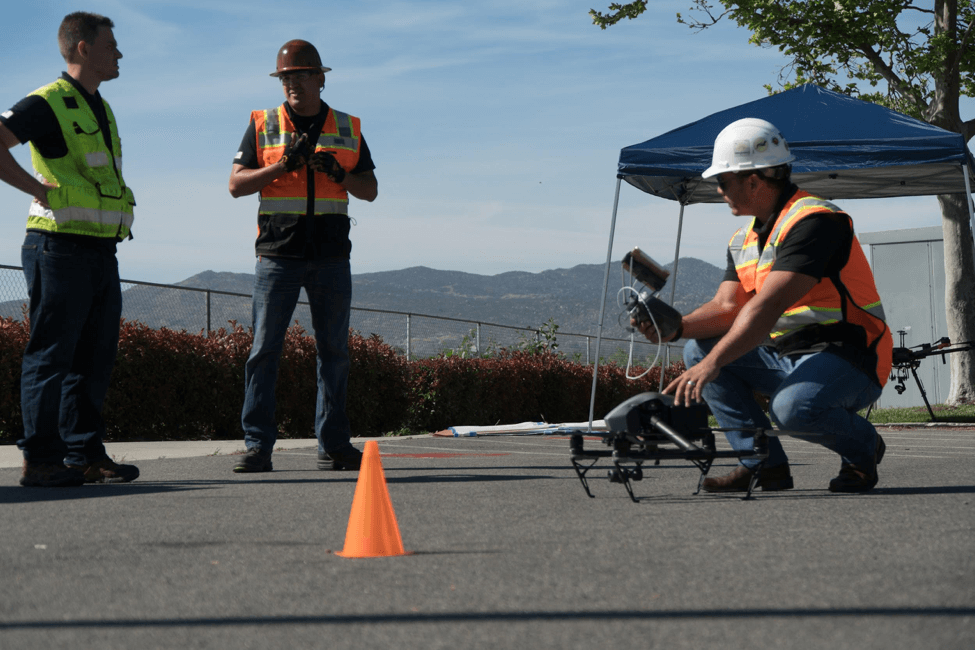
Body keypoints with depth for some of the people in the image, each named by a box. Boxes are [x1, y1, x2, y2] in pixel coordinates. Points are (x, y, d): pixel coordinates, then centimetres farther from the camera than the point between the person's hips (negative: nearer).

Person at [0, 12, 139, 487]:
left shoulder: (100, 109, 19)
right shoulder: (49, 104, -9)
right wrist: (40, 189, -17)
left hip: (101, 251, 9)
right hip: (60, 247, -9)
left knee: (94, 358, 9)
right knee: (52, 355, -5)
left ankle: (86, 454, 15)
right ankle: (41, 460, -1)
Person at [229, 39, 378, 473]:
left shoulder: (348, 129, 11)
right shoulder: (262, 125, 6)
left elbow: (370, 190, 11)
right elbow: (236, 185, 0)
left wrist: (338, 174, -8)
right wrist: (283, 165, -13)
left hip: (332, 258, 2)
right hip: (277, 256, -2)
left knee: (334, 351, 5)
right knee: (264, 348, -6)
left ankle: (334, 445, 12)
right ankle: (257, 446, -3)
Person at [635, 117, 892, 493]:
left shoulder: (814, 220, -19)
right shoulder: (746, 238, 13)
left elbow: (768, 305, -29)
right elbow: (727, 307, 5)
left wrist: (713, 363, -36)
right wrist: (678, 327, -15)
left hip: (847, 360, -9)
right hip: (785, 356, 9)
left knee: (793, 407, -37)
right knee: (698, 349, -2)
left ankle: (862, 445, -2)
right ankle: (763, 463, -3)